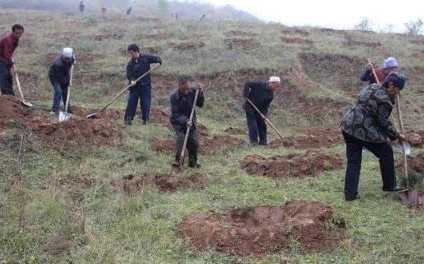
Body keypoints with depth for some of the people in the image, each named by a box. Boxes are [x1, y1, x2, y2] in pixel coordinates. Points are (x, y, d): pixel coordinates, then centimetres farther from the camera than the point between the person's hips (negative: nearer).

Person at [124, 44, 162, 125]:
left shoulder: (145, 58, -1)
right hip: (134, 86, 2)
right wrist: (132, 80, -21)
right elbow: (129, 74, -1)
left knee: (145, 104, 1)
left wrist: (158, 62, -20)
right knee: (131, 103, -2)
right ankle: (128, 120, 5)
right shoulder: (130, 63, 5)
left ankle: (146, 120, 13)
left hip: (145, 85, -2)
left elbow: (157, 58, 2)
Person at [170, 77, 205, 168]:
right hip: (178, 120, -3)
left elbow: (200, 104, -7)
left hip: (190, 119, 4)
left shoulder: (193, 90, -17)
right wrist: (185, 121, -35)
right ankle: (178, 162, -8)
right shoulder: (174, 96, -26)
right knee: (181, 138, -21)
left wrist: (200, 93, -23)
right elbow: (175, 114, -21)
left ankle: (193, 162, 21)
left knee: (194, 141, 0)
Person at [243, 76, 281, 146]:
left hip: (260, 109, 6)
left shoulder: (271, 94, -5)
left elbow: (266, 105, -3)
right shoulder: (260, 85, -22)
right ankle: (254, 141, 1)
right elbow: (248, 84, -18)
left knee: (262, 124, 9)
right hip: (250, 108, -6)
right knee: (253, 126, -8)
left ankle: (263, 141, 18)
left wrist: (264, 113, -17)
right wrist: (245, 94, -26)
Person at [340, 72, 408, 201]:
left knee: (353, 161, 12)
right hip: (363, 131, -8)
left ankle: (350, 194, 9)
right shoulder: (384, 100, -15)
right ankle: (389, 185, 25)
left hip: (347, 126, 8)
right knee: (386, 152, 12)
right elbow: (384, 123, -4)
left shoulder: (372, 87, 11)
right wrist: (397, 136, 8)